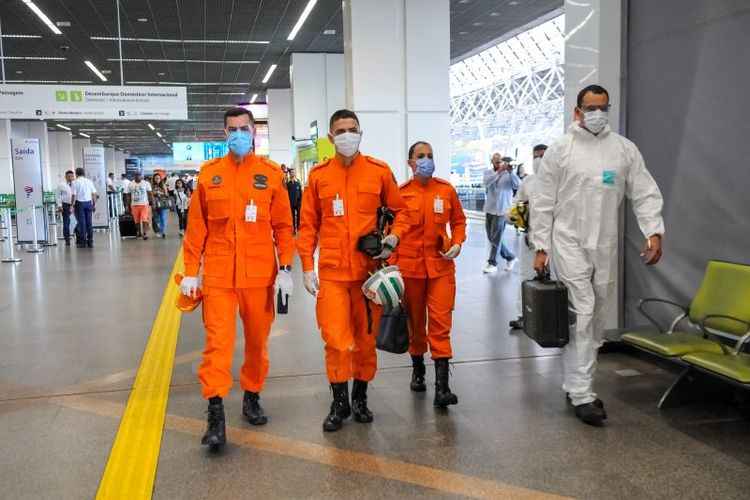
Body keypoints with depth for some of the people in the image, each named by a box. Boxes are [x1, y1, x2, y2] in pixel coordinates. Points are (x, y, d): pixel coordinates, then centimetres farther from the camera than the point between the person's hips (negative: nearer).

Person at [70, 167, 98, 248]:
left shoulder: (75, 182, -3)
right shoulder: (89, 181, 7)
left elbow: (74, 195, -8)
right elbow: (94, 194, 6)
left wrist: (72, 205, 0)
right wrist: (94, 204, 12)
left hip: (80, 203, -3)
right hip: (89, 203, 3)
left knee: (81, 223, 1)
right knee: (89, 223, 7)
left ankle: (83, 242, 2)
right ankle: (90, 242, 7)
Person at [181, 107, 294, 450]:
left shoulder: (271, 173, 3)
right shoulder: (209, 173, 4)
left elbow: (283, 225, 4)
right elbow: (196, 226, 5)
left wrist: (285, 268, -1)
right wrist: (191, 272, 2)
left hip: (259, 274, 1)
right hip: (218, 274, -1)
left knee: (257, 340, 12)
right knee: (218, 341, -5)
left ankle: (252, 397, 31)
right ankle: (216, 414, -1)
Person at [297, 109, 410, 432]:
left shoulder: (379, 171, 2)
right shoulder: (318, 175, 4)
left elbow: (400, 210, 11)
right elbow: (308, 224, 6)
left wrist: (393, 238, -8)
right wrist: (307, 267, 1)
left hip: (369, 269, 1)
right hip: (331, 271, 0)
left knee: (366, 336, 10)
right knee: (335, 338, -5)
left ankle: (360, 396, 29)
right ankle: (339, 402, 14)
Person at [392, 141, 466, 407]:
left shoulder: (446, 190, 1)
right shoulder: (401, 193, -3)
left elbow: (458, 220, 14)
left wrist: (457, 243, -3)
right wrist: (391, 265, -3)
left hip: (441, 265, 0)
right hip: (409, 265, 0)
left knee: (441, 321, -5)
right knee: (415, 320, 13)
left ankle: (442, 386, -4)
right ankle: (417, 369, 36)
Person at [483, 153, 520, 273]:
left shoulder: (508, 174, -4)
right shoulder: (488, 173, 5)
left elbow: (517, 185, -20)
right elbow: (487, 183, -17)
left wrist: (511, 172, -33)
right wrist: (499, 171, -29)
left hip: (501, 211, -5)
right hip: (489, 210, 5)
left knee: (495, 239, -5)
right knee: (492, 238, 11)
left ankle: (492, 264, 6)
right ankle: (510, 257, 26)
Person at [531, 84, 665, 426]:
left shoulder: (624, 149, 6)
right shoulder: (560, 149, -1)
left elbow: (645, 193, 4)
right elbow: (543, 203, -1)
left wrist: (654, 233, -10)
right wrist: (540, 248, -4)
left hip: (606, 245, 4)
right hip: (569, 242, -4)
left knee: (597, 317, 9)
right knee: (582, 313, -10)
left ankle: (575, 383, 24)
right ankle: (582, 395, -5)